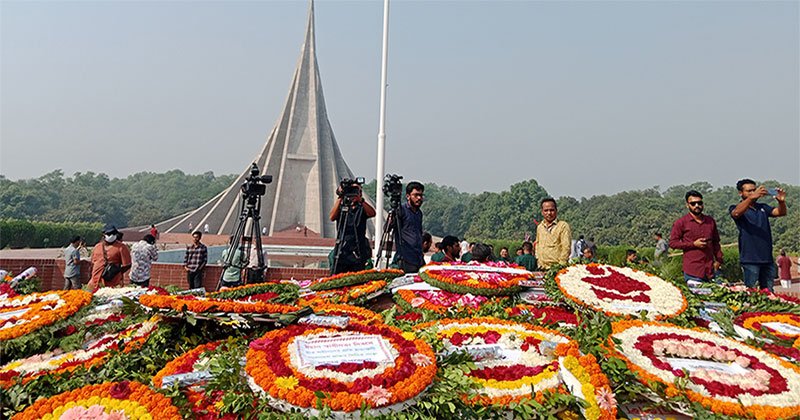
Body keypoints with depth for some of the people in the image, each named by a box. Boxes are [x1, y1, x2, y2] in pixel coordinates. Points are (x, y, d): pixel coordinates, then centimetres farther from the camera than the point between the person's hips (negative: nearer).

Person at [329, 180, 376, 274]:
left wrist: (360, 200, -22)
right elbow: (332, 217, -9)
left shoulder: (362, 208, 8)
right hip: (341, 251, 0)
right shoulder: (341, 207, 9)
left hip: (358, 252, 0)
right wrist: (340, 198, -14)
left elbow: (372, 213, -12)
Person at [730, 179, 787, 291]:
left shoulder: (763, 207, 18)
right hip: (750, 259, -6)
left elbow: (781, 213, 4)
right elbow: (736, 213, -23)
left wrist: (781, 201, -19)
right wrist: (752, 197, -38)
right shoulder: (736, 208, 0)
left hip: (767, 258, 6)